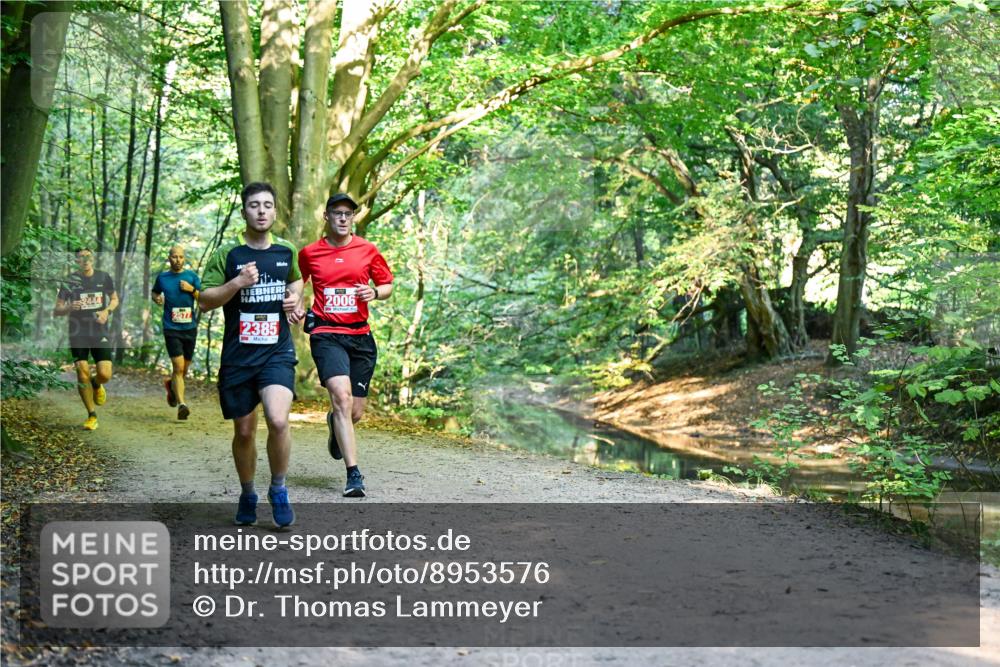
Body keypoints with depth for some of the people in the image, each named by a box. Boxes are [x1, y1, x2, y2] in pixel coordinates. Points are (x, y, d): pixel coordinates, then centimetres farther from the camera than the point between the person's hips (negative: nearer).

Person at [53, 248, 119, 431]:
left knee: (105, 374, -12)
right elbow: (56, 311, 2)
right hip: (78, 334, -1)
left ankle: (96, 385, 28)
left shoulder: (104, 278, 3)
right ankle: (92, 416, 10)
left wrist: (107, 311, -4)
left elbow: (115, 299, 17)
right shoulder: (69, 281, -1)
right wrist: (69, 308, -20)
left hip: (100, 333, 1)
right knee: (82, 374, -7)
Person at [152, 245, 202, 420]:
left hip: (190, 328, 2)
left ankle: (170, 383, 44)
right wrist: (157, 298, 2)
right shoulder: (162, 277, 5)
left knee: (184, 368, 13)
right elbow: (155, 292, 24)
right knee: (178, 367, -15)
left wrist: (192, 289, -14)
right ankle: (181, 404, -17)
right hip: (171, 328, -2)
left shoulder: (192, 276, 4)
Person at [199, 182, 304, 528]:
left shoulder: (286, 251, 7)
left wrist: (295, 298, 6)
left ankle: (278, 489, 2)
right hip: (238, 356, 0)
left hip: (277, 351, 0)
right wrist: (237, 283, -19)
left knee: (278, 420, -21)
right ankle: (247, 494, 33)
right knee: (244, 431, 9)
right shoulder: (227, 254, -2)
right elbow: (204, 300, -4)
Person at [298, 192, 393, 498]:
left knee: (355, 413, 6)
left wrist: (374, 293, -8)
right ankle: (353, 474, -21)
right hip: (326, 335, -2)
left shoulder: (368, 250, 6)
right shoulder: (309, 253, 5)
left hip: (360, 337, 2)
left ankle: (335, 424, 46)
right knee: (342, 397, -23)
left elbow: (387, 285, 14)